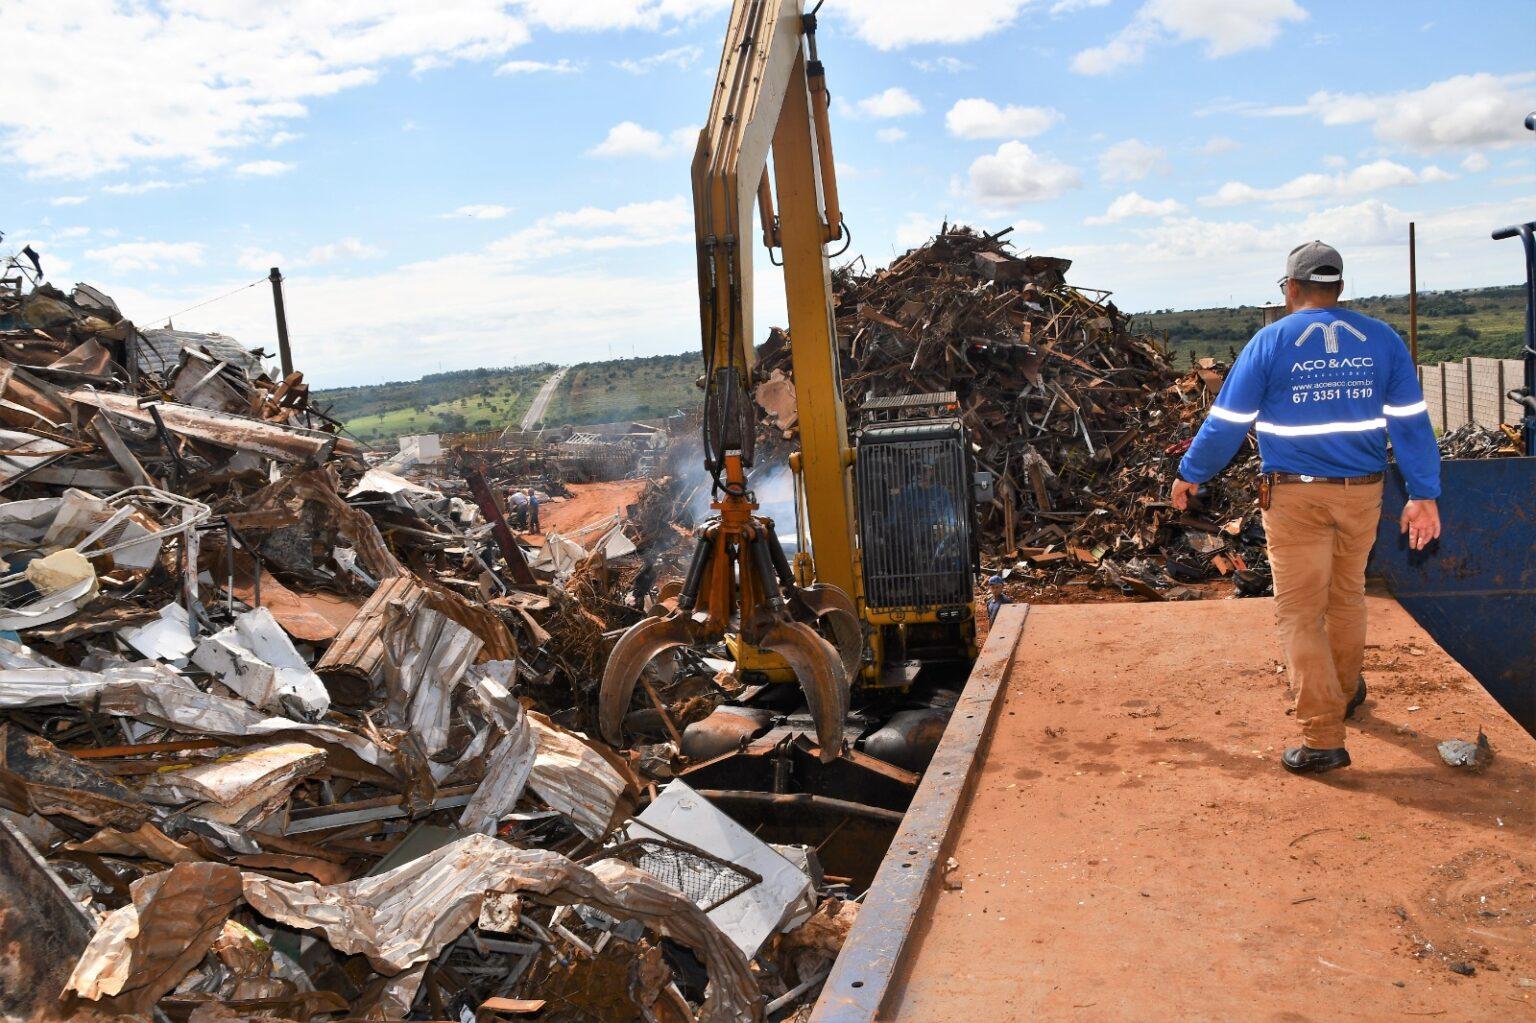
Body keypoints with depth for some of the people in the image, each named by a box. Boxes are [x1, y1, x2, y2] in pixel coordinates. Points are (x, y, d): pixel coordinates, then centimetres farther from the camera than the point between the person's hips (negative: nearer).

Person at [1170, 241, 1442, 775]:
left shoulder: (1272, 341, -6)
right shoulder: (1381, 339, 3)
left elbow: (1227, 422, -4)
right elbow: (1411, 422, 2)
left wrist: (1190, 475, 8)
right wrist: (1424, 495, 5)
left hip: (1295, 495, -4)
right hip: (1362, 492, 4)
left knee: (1300, 613, 1)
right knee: (1347, 594, 24)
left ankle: (1323, 738, -3)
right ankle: (1346, 691, 45)